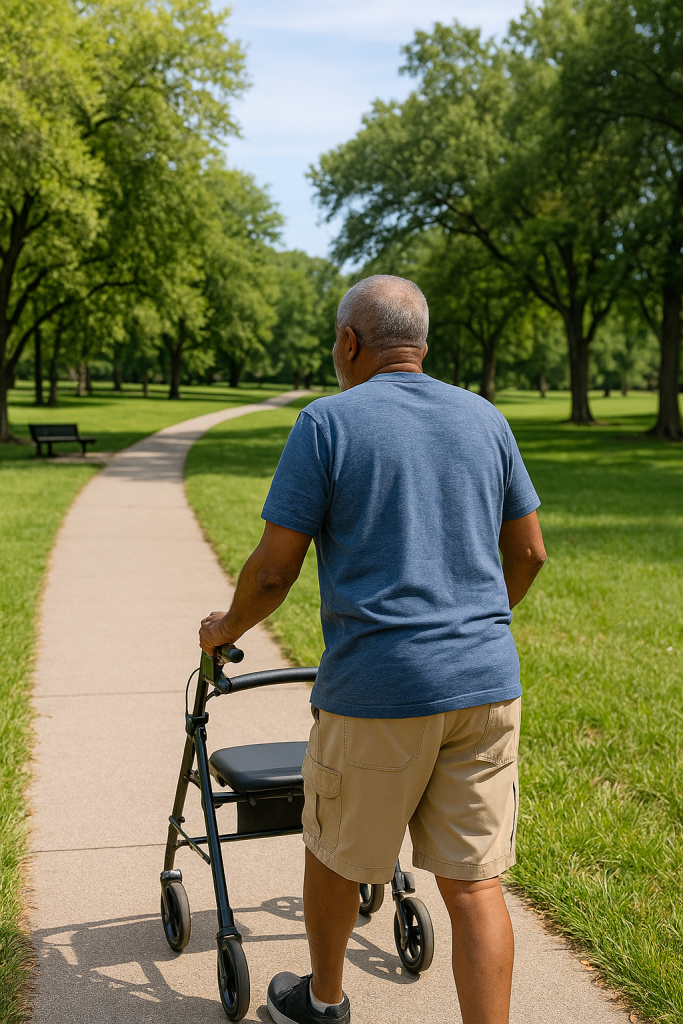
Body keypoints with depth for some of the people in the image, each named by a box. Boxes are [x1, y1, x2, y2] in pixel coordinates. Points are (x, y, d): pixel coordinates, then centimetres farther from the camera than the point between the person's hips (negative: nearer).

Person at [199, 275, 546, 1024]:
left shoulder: (328, 423, -7)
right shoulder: (484, 419, 7)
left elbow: (274, 570, -7)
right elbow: (529, 550, 14)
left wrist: (226, 629, 12)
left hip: (377, 692, -4)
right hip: (485, 683, 4)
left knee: (333, 853, 19)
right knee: (472, 881, 8)